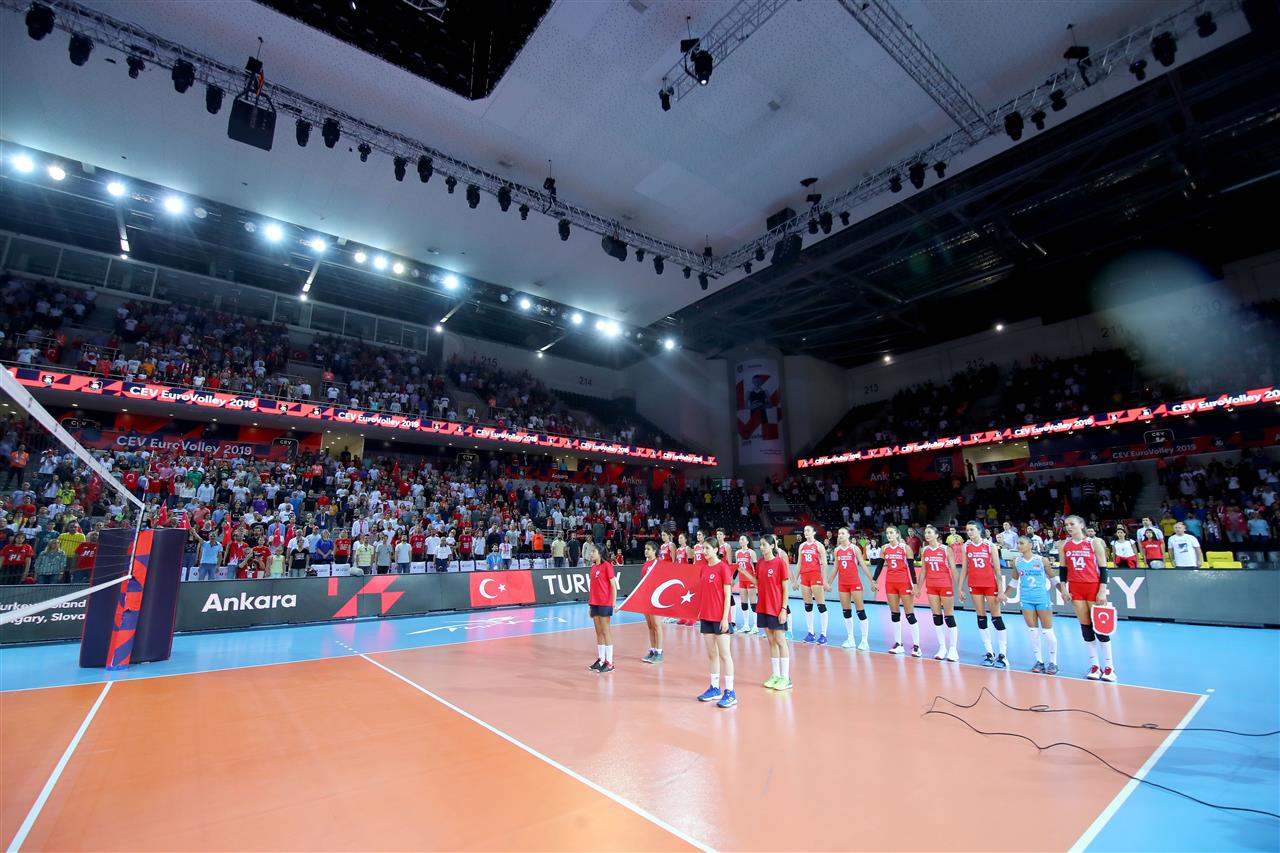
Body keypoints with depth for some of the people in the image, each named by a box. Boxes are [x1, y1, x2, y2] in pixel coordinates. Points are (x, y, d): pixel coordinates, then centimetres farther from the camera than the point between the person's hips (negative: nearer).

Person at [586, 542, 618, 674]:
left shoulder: (607, 566, -9)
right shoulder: (593, 567, 11)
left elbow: (614, 586, -9)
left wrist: (614, 604, -14)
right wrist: (590, 604, 14)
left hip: (605, 604, -7)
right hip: (594, 603, 7)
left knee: (605, 632, -2)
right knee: (599, 632, 11)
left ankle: (609, 663, 4)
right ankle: (601, 660, 19)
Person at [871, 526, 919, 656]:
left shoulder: (905, 548, -5)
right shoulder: (884, 548, 5)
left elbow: (911, 567, -7)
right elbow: (880, 566, 10)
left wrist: (914, 584, -12)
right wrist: (874, 581, 7)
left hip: (904, 583, -4)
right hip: (890, 583, 4)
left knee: (910, 613, -3)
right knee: (894, 613, 8)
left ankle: (916, 645, 3)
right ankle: (898, 644, 16)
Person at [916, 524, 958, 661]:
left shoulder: (946, 549, -6)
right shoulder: (924, 550, 6)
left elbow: (953, 569, -7)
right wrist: (918, 587, 11)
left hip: (945, 585, -4)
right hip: (931, 586, 4)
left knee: (949, 616, 0)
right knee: (936, 616, 5)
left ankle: (953, 649, 8)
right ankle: (942, 648, 13)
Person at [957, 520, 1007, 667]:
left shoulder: (990, 545, -4)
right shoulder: (966, 546, 5)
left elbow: (997, 569, -4)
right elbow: (964, 568, 9)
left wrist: (1000, 590, -9)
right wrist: (960, 588, 6)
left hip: (990, 584, -3)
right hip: (974, 585, 3)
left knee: (996, 618, 0)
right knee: (981, 617, 6)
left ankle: (1003, 654, 7)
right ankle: (989, 652, 14)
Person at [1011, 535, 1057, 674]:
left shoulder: (1041, 560, -5)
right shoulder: (1017, 561, 3)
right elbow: (1015, 581, 14)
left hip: (1042, 598, -3)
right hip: (1026, 600, 3)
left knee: (1047, 631, 2)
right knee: (1032, 631, 5)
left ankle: (1053, 662, 17)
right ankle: (1039, 661, 15)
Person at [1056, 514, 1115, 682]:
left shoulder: (1094, 543, -3)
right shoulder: (1063, 545, 5)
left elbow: (1103, 568, -4)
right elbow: (1063, 569, 9)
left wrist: (1102, 591, -10)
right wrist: (1063, 588, 0)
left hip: (1094, 587, -3)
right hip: (1075, 588, 3)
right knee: (1085, 626, 5)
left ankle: (1109, 667, 9)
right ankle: (1095, 665, 12)